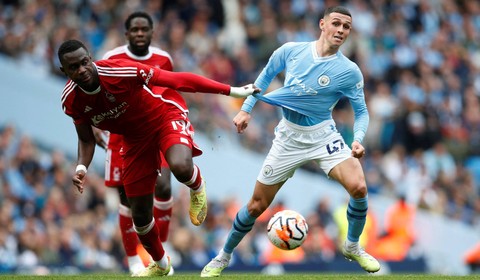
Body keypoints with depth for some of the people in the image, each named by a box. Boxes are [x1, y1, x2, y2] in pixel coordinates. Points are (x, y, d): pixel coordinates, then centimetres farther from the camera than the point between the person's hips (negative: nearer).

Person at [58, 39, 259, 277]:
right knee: (140, 214, 8)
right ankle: (160, 264, 38)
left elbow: (178, 80, -27)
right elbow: (86, 139, 1)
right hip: (134, 138, 5)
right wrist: (81, 167, -22)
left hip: (165, 117, -5)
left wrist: (232, 91, -25)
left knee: (181, 168, -38)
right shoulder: (71, 100, -17)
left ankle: (197, 186, 1)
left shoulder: (121, 71, -33)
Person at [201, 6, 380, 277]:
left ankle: (352, 247, 2)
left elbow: (361, 111, -4)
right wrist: (246, 109, 7)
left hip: (323, 135, -1)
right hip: (289, 136, 1)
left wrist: (358, 140, -22)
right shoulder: (291, 51, -7)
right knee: (257, 205, 4)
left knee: (359, 187, -24)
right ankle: (223, 257, 27)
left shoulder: (349, 71, -13)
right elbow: (266, 75, 12)